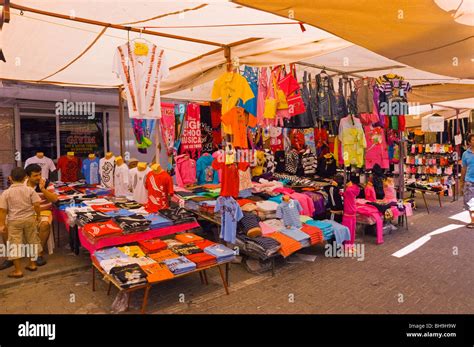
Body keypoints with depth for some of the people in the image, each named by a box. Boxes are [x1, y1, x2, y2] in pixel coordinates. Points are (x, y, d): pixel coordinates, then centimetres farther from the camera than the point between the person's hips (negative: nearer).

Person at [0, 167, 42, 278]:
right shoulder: (29, 190, -6)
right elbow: (36, 204, -12)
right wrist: (38, 215, 4)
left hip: (14, 221, -2)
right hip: (29, 219, 2)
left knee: (15, 244, 4)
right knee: (32, 241, 17)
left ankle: (18, 270, 7)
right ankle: (32, 264, 27)